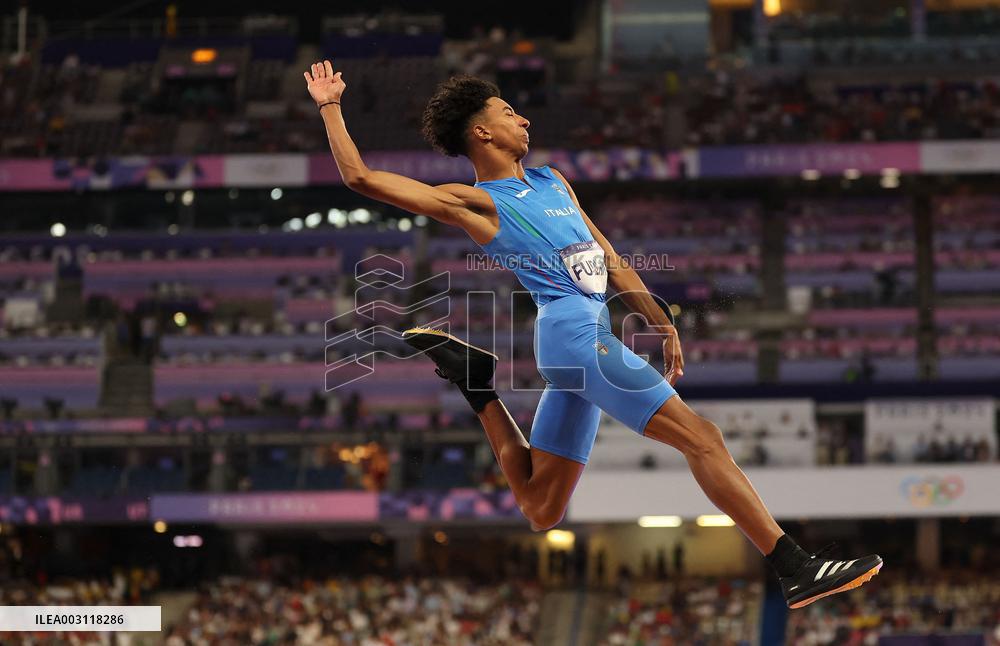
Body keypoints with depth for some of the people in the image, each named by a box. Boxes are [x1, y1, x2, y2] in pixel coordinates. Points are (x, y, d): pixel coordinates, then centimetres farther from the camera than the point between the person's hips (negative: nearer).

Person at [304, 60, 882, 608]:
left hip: (589, 334, 9)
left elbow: (611, 262, 25)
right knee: (702, 438, -15)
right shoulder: (473, 202, 2)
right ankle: (797, 570, -19)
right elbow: (360, 176, -2)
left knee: (542, 510, 11)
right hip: (577, 331, -9)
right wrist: (331, 106, 1)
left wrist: (661, 323, 19)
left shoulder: (552, 181, 24)